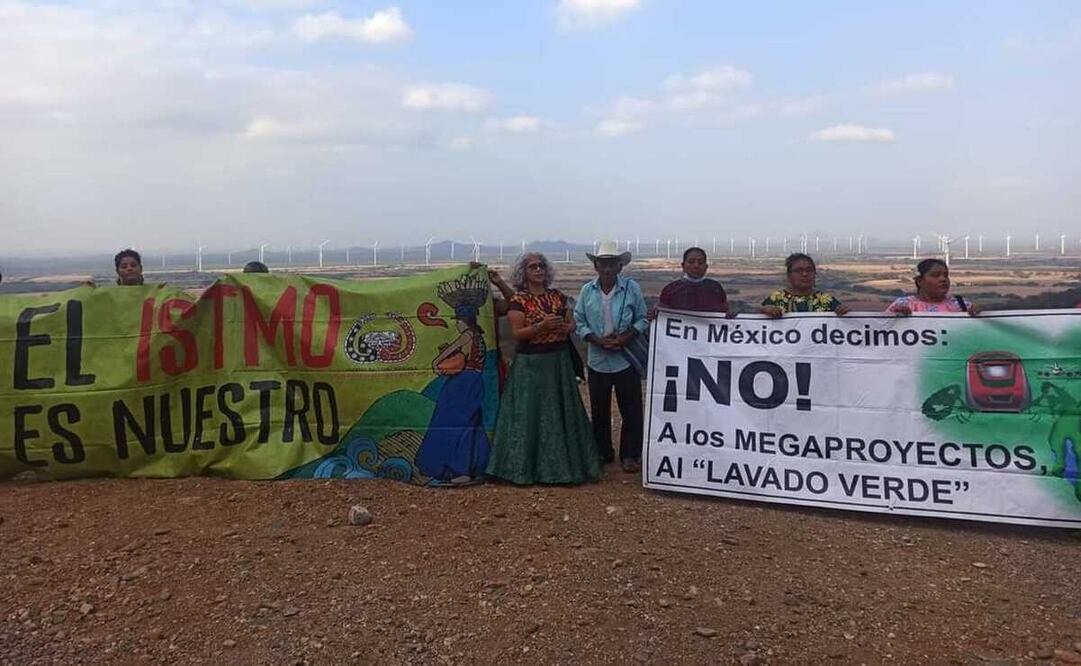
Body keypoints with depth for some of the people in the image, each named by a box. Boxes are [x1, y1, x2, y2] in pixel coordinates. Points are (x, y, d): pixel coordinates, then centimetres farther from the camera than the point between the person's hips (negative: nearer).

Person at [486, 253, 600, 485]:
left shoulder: (558, 296, 9)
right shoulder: (518, 300, -6)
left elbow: (571, 323, 14)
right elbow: (517, 333, -12)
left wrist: (567, 327, -8)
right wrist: (542, 325, -23)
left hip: (559, 361, 5)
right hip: (531, 364, -5)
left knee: (561, 413, 10)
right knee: (530, 415, -2)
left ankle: (560, 463, 22)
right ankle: (527, 467, 7)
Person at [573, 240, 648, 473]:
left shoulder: (632, 288, -3)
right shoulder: (587, 291, 1)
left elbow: (642, 320, 1)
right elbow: (579, 323, 3)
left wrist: (626, 338, -15)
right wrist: (597, 340, -12)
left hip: (626, 359, -2)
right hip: (597, 360, 2)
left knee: (631, 410, 3)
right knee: (599, 410, 11)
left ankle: (630, 456, 15)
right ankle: (603, 453, 26)